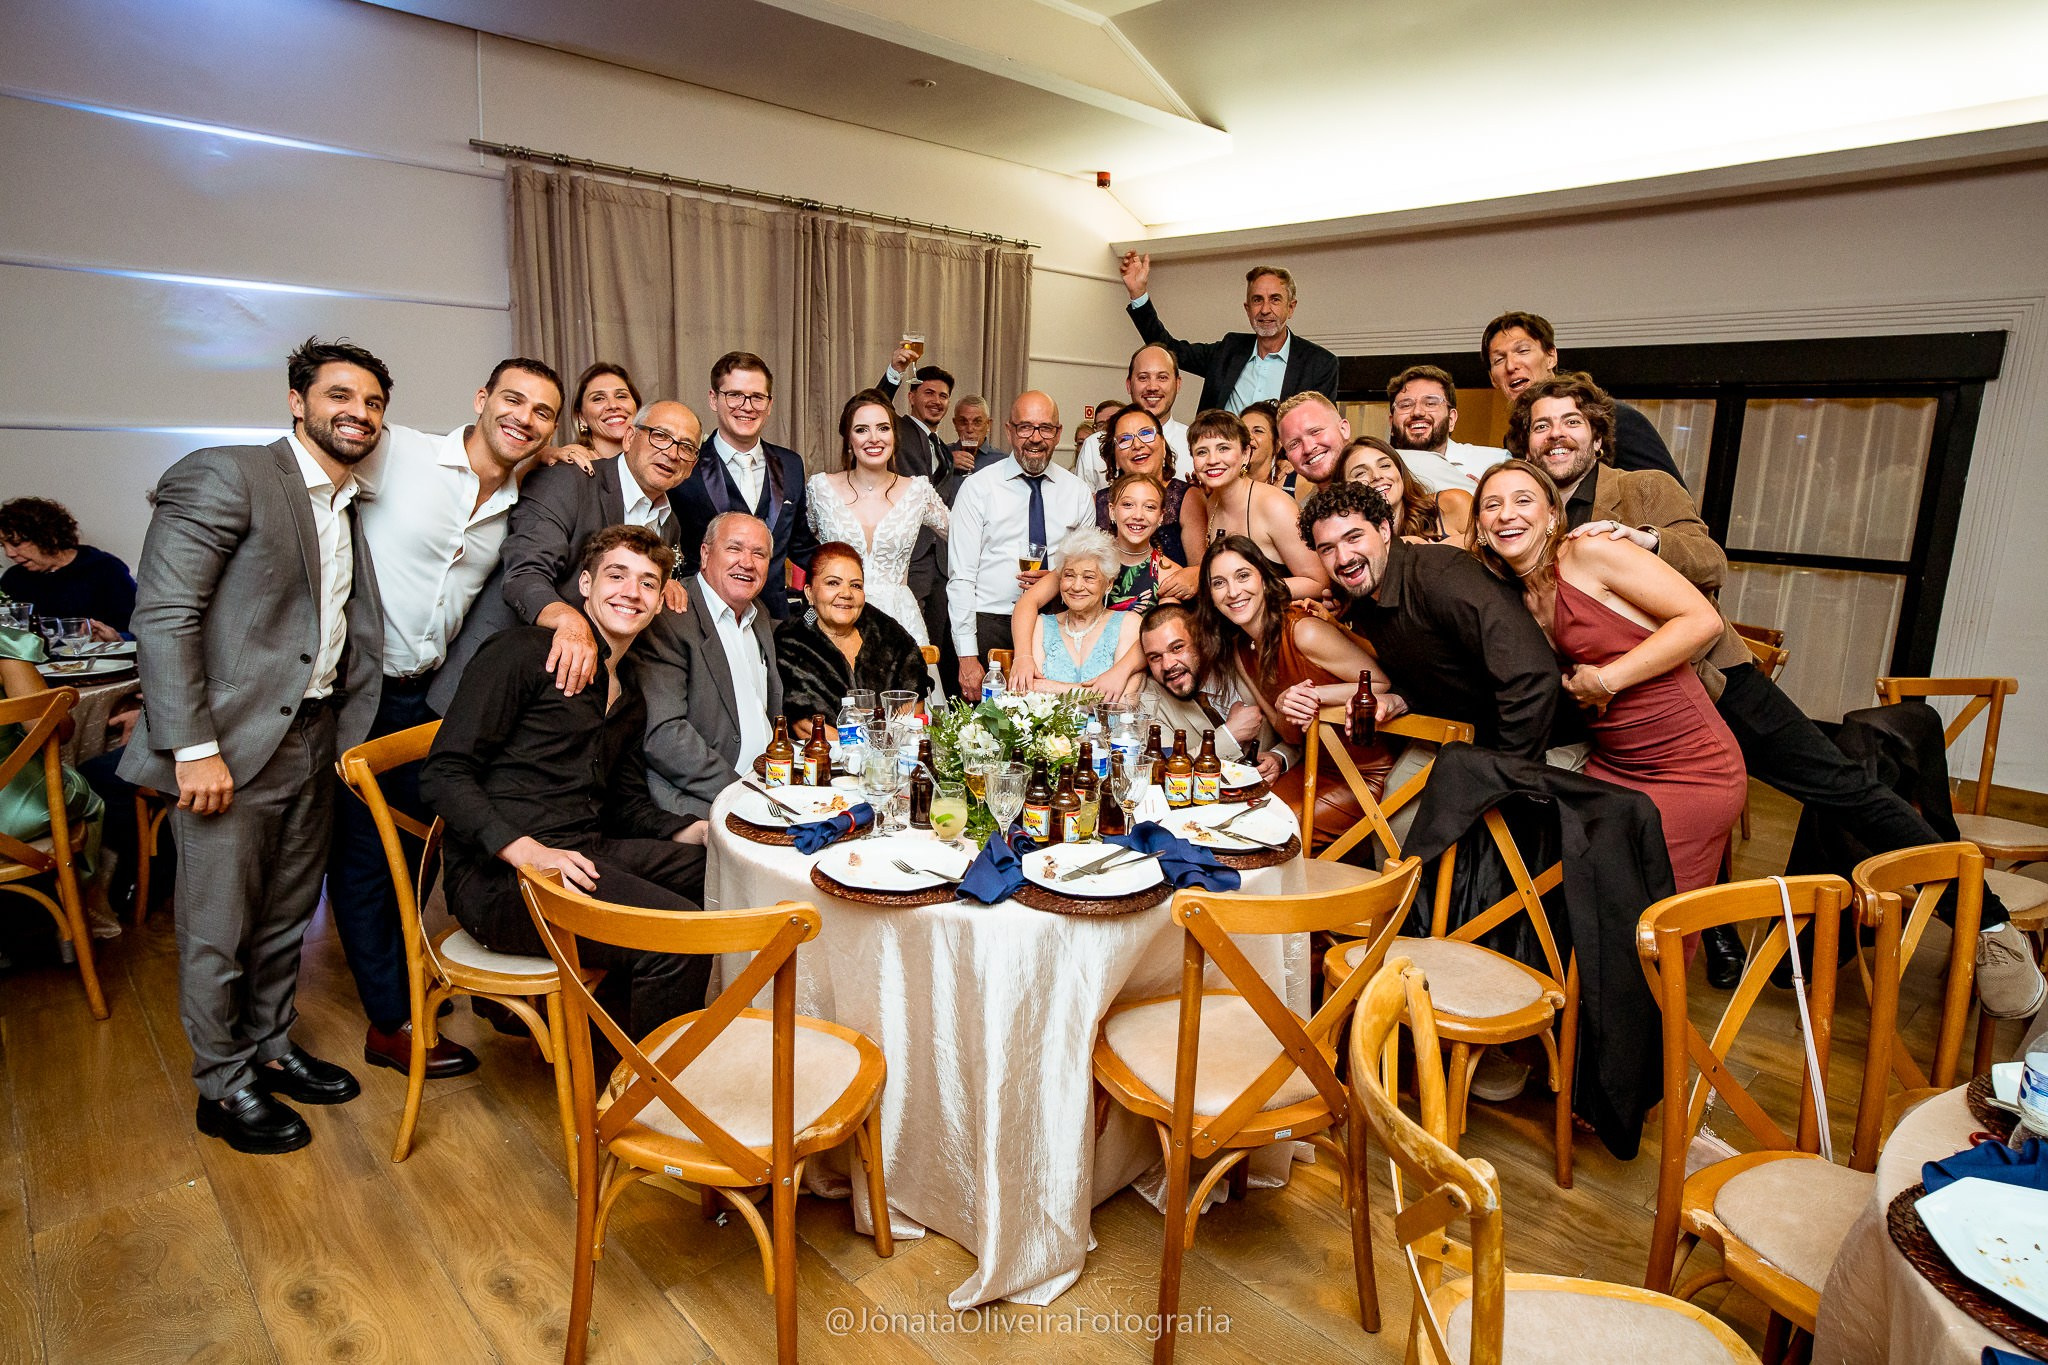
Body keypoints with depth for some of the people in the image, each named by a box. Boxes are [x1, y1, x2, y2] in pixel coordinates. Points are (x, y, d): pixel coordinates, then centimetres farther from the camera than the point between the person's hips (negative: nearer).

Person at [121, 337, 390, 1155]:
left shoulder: (353, 508, 13)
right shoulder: (225, 476, -10)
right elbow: (162, 616, -16)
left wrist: (348, 732, 4)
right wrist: (195, 747, -18)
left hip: (314, 741, 7)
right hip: (232, 747, -7)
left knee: (287, 918, 18)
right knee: (218, 930, 7)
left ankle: (271, 1048, 36)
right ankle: (224, 1086, 24)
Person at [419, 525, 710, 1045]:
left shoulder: (630, 698, 21)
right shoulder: (523, 653, -4)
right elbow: (443, 773, -11)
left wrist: (702, 831, 5)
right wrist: (526, 850, -26)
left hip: (583, 856, 8)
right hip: (498, 876, -8)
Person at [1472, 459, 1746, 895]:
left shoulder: (1589, 553, -13)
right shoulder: (1519, 602, 8)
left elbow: (1703, 621, -16)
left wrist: (1605, 680, -17)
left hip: (1692, 771, -6)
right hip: (1611, 766, 6)